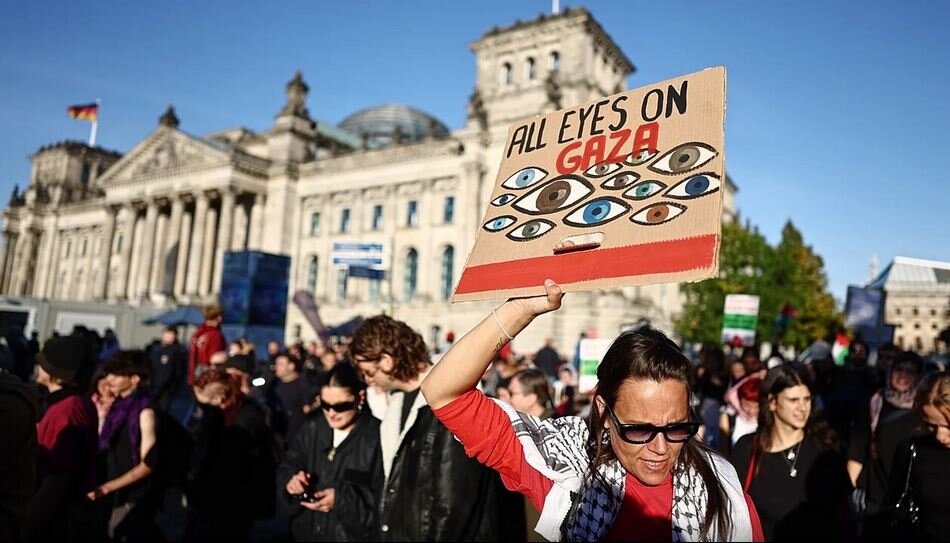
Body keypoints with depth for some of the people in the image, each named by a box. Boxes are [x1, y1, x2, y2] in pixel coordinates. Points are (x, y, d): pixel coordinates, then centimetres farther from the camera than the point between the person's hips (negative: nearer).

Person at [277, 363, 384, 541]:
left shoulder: (378, 436, -18)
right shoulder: (312, 428, 1)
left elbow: (385, 498, -17)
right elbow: (286, 469, 7)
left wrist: (342, 499, -26)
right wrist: (290, 481, -14)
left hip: (354, 535, -5)